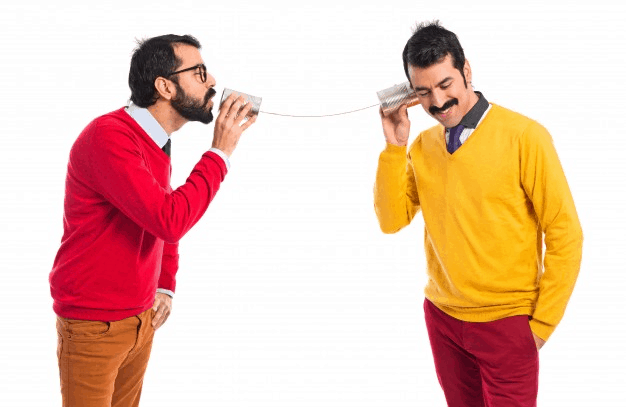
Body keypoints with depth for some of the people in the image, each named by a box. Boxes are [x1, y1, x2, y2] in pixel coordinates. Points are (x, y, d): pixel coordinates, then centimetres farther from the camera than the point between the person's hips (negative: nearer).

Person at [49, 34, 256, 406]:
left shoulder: (157, 143, 8)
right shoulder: (109, 136, -22)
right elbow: (169, 221, -30)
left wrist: (166, 287, 9)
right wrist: (220, 152, -22)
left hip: (142, 319, 8)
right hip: (94, 325, -8)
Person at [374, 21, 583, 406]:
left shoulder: (524, 136, -13)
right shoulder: (422, 145, 2)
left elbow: (566, 235, -11)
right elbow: (392, 221, -3)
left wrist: (541, 324, -9)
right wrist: (394, 146, -11)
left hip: (507, 324, -4)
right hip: (442, 316, 5)